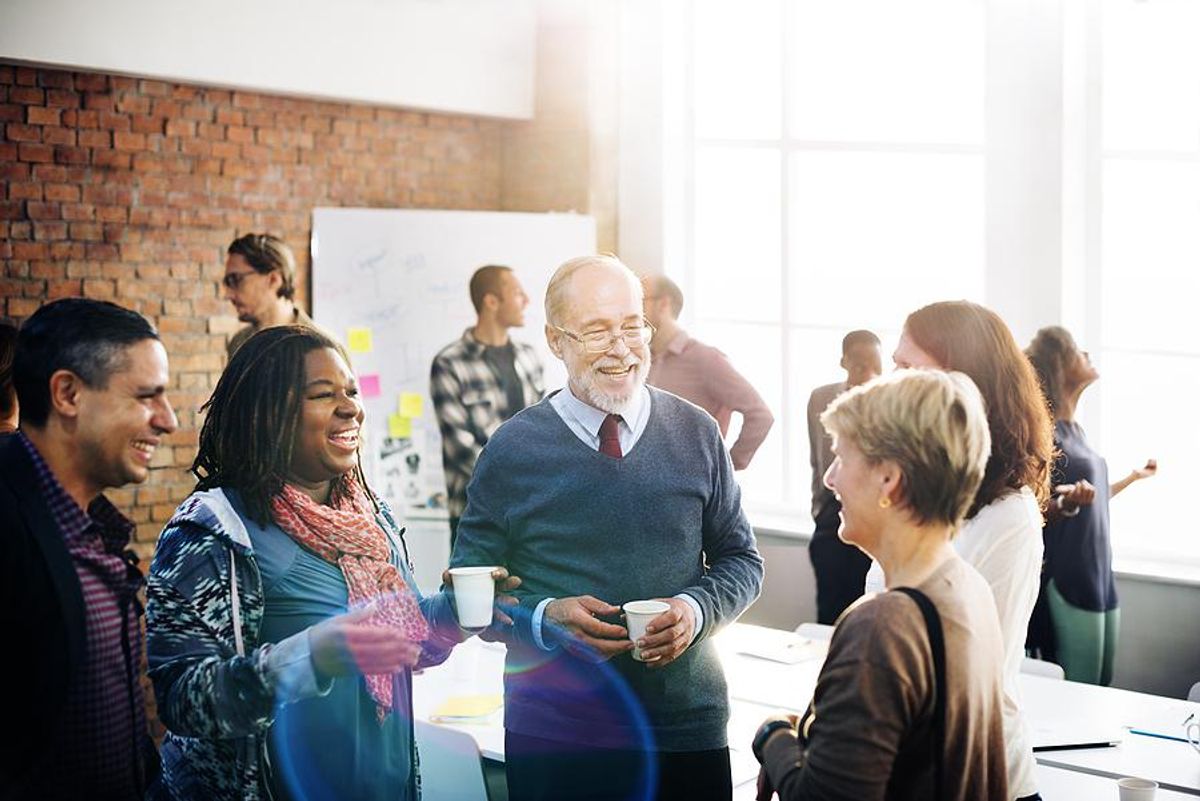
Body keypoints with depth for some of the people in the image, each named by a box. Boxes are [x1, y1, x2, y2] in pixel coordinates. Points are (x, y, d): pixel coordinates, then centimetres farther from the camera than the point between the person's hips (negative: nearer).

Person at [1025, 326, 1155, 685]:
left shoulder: (1075, 430, 12)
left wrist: (1134, 476, 35)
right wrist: (1066, 504, -34)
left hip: (1100, 575, 9)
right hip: (1067, 584, -9)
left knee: (1102, 685, 11)